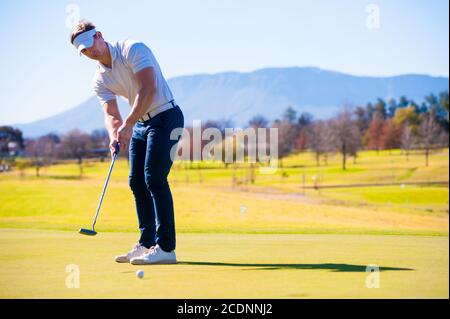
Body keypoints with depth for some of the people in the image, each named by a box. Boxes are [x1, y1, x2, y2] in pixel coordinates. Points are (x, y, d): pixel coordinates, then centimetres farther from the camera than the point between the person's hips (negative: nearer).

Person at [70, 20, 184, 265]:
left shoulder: (133, 50, -15)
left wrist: (128, 125, -30)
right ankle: (146, 243, 16)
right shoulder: (100, 80, 6)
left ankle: (166, 247, -16)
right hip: (140, 124, 8)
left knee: (154, 178, -16)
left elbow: (148, 90, -26)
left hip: (165, 116, -8)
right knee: (136, 181, 6)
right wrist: (114, 135, -25)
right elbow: (111, 114, -2)